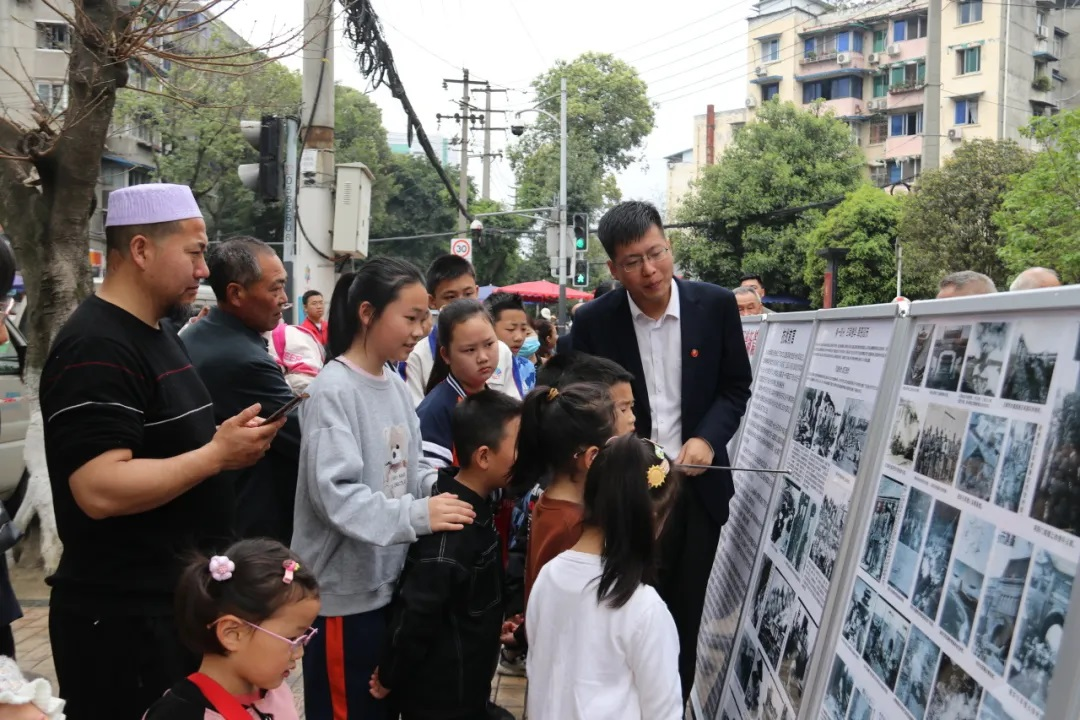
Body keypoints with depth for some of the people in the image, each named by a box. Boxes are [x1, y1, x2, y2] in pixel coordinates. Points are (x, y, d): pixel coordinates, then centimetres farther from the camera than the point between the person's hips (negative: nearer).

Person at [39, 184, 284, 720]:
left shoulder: (159, 333, 12)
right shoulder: (95, 348, -20)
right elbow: (101, 490, -28)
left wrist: (223, 437, 6)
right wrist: (217, 455, -23)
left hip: (181, 600, 10)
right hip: (124, 618, -10)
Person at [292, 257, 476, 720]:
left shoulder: (396, 387, 7)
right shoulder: (332, 390, -17)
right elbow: (335, 494, -26)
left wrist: (451, 490, -5)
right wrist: (417, 516, -33)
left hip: (392, 582, 8)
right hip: (344, 592, -8)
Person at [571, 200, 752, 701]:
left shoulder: (716, 305, -5)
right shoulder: (594, 321, -8)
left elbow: (736, 387, 3)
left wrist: (708, 438, -14)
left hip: (698, 486, 1)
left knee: (685, 616, 14)